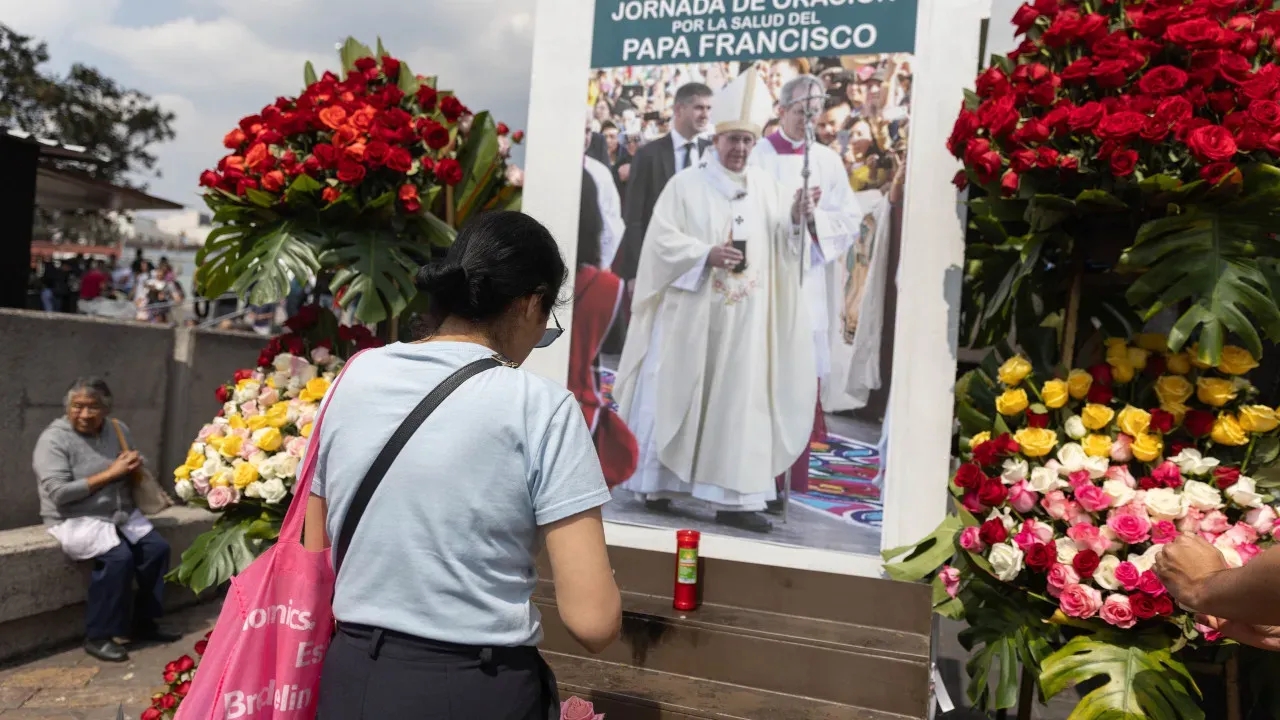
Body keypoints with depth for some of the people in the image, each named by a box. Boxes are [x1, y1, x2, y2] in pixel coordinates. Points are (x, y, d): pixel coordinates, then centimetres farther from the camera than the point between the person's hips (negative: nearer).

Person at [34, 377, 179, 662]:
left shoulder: (118, 430, 5)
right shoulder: (54, 439, -13)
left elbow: (132, 476, 16)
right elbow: (59, 494, -21)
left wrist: (135, 466, -10)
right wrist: (110, 473, -20)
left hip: (121, 513, 7)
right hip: (75, 519, -6)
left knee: (157, 548, -11)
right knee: (118, 556, -27)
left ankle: (143, 623, 5)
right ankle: (97, 637, -13)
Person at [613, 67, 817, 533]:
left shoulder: (765, 188, 11)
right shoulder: (686, 185, 1)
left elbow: (780, 243, 6)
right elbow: (662, 241, -7)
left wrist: (796, 216, -12)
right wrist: (707, 255, -20)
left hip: (743, 321, 3)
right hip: (689, 315, -3)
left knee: (740, 403, 0)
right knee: (675, 397, 4)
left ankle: (734, 498, 3)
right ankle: (656, 485, 17)